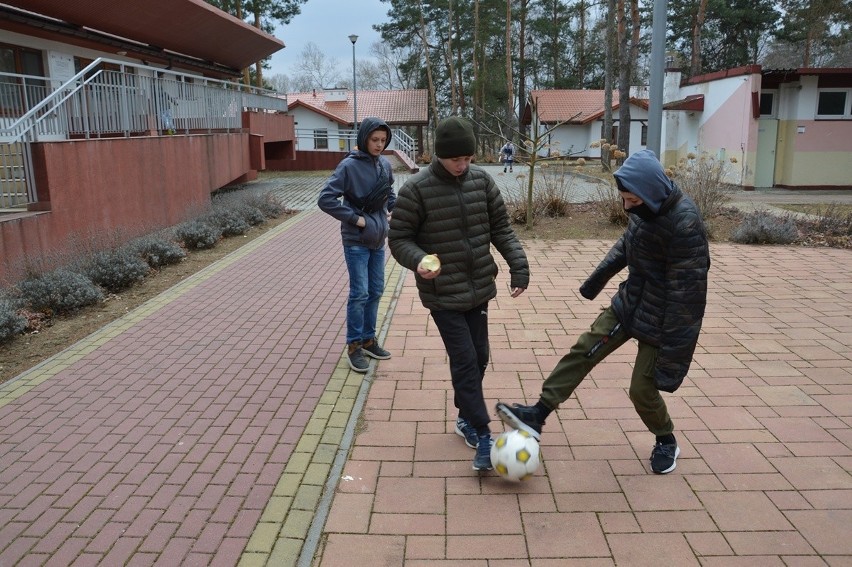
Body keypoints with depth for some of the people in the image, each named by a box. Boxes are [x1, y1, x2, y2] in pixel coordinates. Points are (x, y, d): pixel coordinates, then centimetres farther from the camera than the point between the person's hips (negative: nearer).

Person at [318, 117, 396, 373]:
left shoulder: (385, 165, 4)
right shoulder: (349, 166, -15)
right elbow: (325, 199, -18)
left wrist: (394, 210, 7)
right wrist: (354, 218, -18)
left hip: (378, 239, 6)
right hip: (356, 241, -6)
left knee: (376, 291, 12)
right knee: (359, 293, -3)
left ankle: (368, 339, 26)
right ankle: (354, 346, 11)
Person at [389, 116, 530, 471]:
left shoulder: (482, 180, 0)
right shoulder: (417, 189, -14)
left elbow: (500, 228, 7)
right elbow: (399, 238, -9)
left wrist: (518, 263, -3)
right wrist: (418, 260, -29)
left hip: (478, 288, 5)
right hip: (443, 295, -5)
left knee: (479, 358, 14)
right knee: (465, 361, -7)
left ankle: (465, 417, 35)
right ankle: (483, 437, 2)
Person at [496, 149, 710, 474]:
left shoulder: (685, 224, -29)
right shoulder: (644, 207, -6)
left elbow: (684, 290, -26)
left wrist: (673, 347, -22)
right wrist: (601, 274, 23)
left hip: (660, 320, -7)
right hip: (629, 302, 8)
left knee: (642, 389, 2)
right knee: (583, 350, 4)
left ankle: (666, 442, 31)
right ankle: (538, 415, 10)